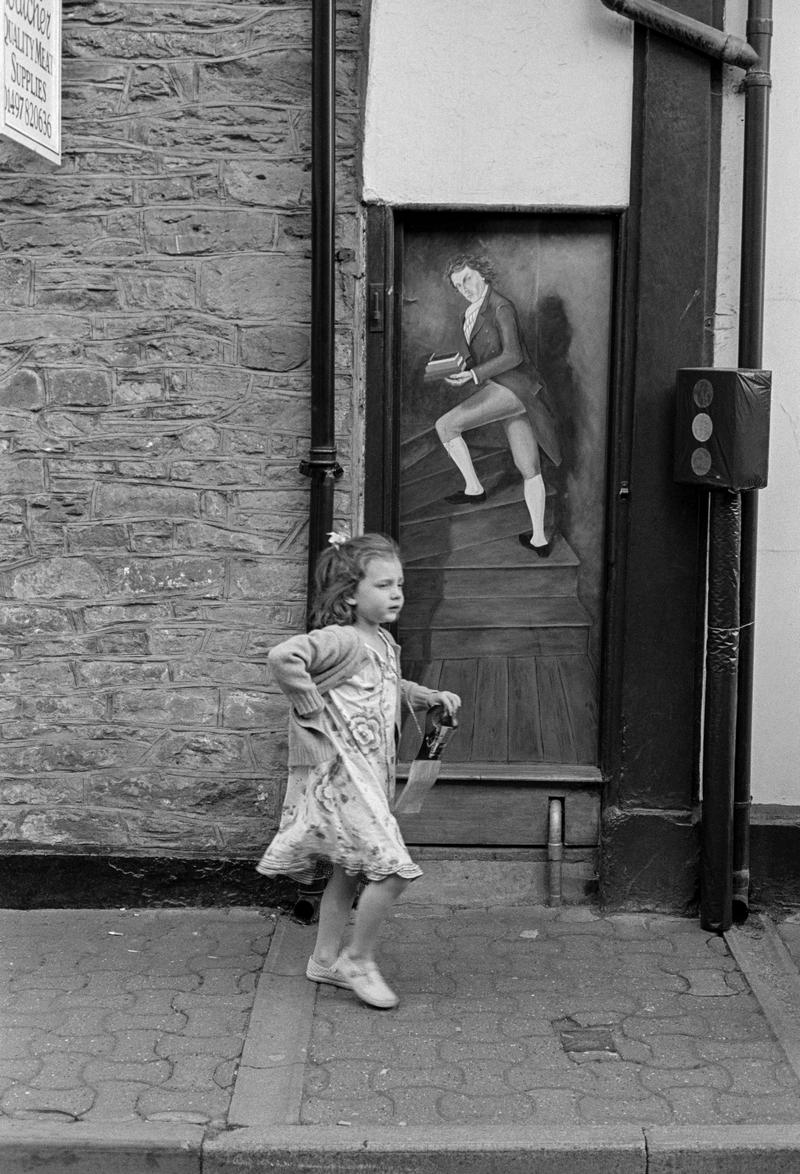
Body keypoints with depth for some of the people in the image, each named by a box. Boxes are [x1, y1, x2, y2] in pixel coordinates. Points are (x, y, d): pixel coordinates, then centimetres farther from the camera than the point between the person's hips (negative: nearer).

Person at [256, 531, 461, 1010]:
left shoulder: (384, 642, 12)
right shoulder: (341, 640, -18)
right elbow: (283, 656, -33)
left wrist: (431, 696, 16)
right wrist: (313, 707, -24)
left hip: (370, 776, 10)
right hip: (342, 775, -10)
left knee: (349, 872, 18)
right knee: (393, 868, -11)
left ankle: (325, 959, 31)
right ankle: (359, 959, 6)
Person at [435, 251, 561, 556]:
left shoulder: (501, 307, -8)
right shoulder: (473, 312, 19)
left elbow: (512, 356, -17)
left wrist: (473, 375, -23)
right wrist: (460, 370, 10)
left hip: (514, 385, -9)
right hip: (504, 391, 9)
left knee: (445, 425, -15)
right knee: (529, 468, 10)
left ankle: (473, 487, -3)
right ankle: (539, 539, 14)